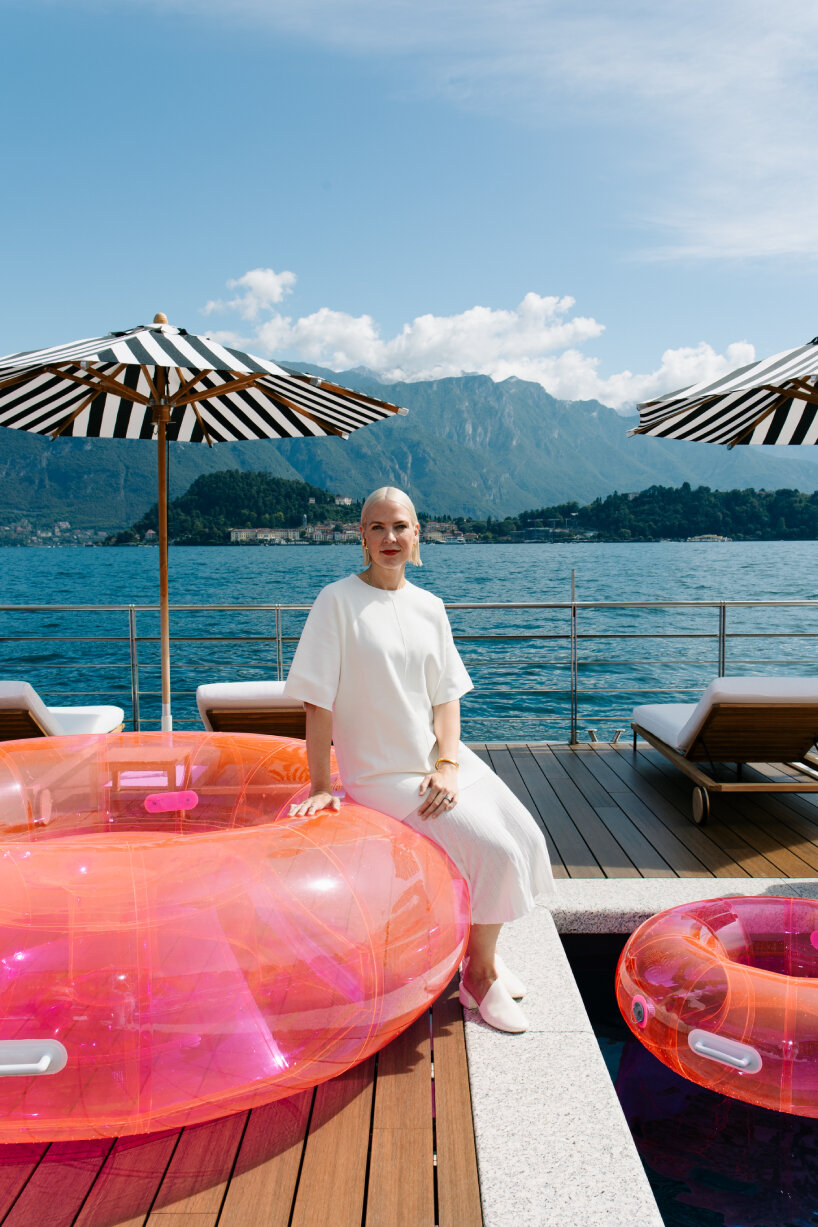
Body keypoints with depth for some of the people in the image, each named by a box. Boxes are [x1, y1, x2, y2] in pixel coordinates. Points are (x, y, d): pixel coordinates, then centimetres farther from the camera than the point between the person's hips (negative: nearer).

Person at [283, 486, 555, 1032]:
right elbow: (318, 702, -13)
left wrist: (447, 763, -8)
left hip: (440, 759, 6)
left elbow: (448, 694, 6)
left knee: (527, 838, 1)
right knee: (496, 851, -15)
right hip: (383, 773, -6)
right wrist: (321, 785, -14)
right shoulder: (338, 601, -12)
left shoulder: (430, 606, 5)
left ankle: (483, 948, 26)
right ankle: (480, 977, 10)